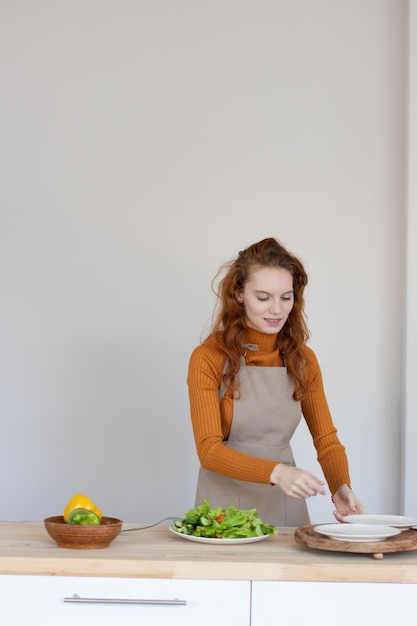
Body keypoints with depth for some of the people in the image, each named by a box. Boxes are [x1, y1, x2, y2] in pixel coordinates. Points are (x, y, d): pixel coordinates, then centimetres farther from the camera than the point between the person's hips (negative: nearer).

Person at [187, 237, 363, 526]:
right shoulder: (208, 359, -9)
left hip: (285, 504, 3)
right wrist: (276, 472, -29)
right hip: (225, 505, -3)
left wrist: (341, 488, -13)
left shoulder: (303, 360, 5)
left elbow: (326, 440, 7)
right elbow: (209, 450, -15)